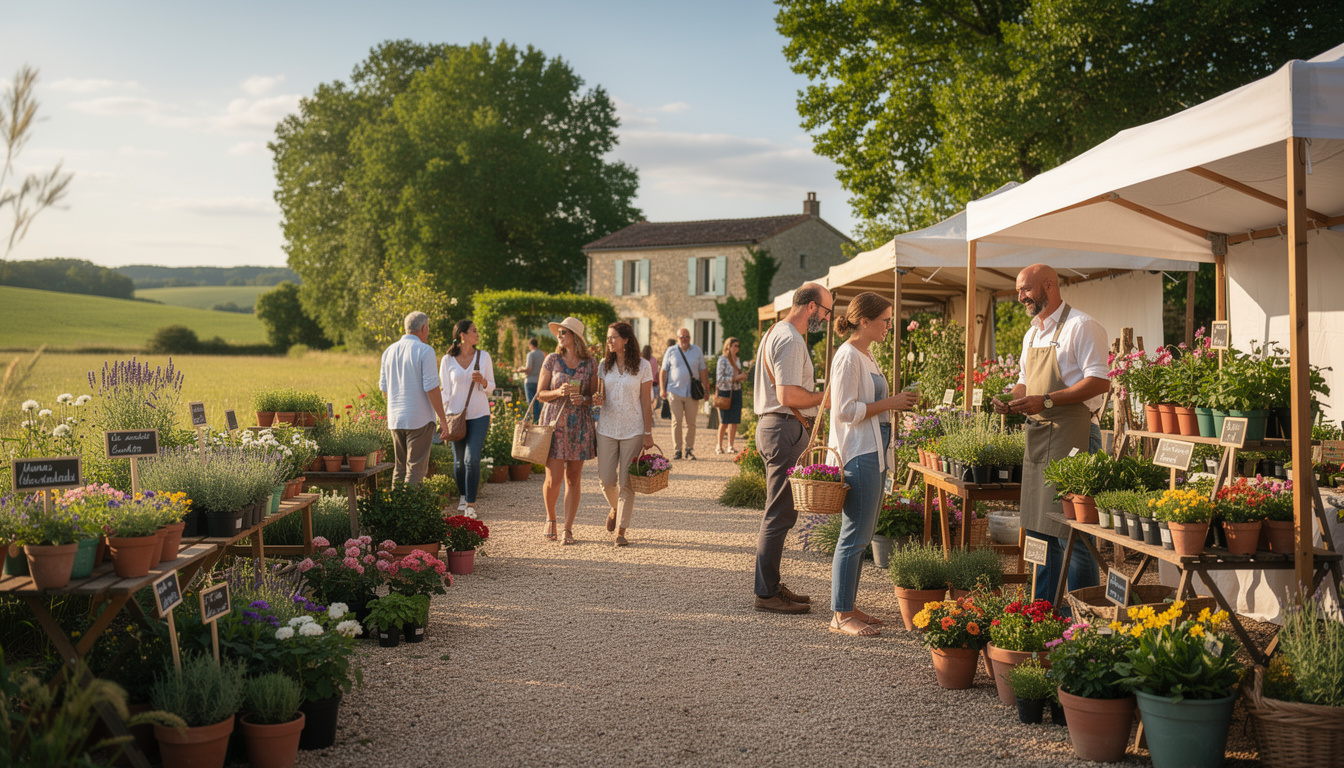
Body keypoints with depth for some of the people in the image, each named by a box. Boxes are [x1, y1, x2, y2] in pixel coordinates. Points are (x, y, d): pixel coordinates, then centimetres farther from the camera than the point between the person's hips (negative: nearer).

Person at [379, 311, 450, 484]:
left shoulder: (389, 351, 10)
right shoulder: (424, 350, -10)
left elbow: (384, 388, 15)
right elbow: (431, 387, -15)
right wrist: (443, 419, -10)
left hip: (395, 419, 6)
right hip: (419, 418, -6)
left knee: (400, 468, 14)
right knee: (416, 468, -3)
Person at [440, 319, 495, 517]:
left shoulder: (483, 356, 4)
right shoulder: (448, 360, 1)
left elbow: (491, 388, 9)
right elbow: (444, 390, 5)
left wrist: (483, 381, -13)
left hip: (479, 415, 0)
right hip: (456, 416, 0)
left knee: (472, 459, -12)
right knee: (459, 461, 8)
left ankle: (471, 505, -8)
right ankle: (463, 496, 31)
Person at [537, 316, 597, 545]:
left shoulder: (589, 363, 4)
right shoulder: (552, 360, 3)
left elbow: (595, 396, 10)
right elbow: (540, 394, 4)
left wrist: (583, 399, -12)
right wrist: (558, 392, -15)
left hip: (580, 425, 1)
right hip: (555, 421, -1)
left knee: (573, 479, 2)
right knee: (554, 479, -5)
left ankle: (568, 528, 9)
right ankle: (550, 518, 22)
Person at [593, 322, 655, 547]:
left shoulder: (642, 366, -3)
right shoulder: (604, 365, 7)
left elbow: (646, 402, -2)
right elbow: (602, 397, 13)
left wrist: (648, 434, -6)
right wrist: (598, 400, -11)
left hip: (633, 430, -3)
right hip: (607, 428, 3)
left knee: (626, 482, -2)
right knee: (606, 480, 1)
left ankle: (621, 531, 5)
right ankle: (615, 508, 33)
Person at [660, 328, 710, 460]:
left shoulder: (697, 351, 10)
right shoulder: (671, 351, 6)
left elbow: (703, 371, 13)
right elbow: (664, 371, 9)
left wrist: (705, 389, 8)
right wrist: (663, 389, 2)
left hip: (692, 393, 1)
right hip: (675, 391, -1)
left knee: (691, 423, 1)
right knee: (677, 421, -4)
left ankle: (689, 449, 9)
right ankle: (677, 450, 3)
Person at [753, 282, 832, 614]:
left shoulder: (776, 334, 19)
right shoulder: (790, 340, -15)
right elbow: (788, 395, -23)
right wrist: (825, 397, -9)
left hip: (773, 426, 11)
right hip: (786, 429, -11)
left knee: (780, 511, 16)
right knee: (781, 513, -7)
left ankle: (770, 585, 23)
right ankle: (767, 593, -3)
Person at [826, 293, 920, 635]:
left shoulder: (866, 356, 17)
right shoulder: (848, 356, -13)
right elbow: (845, 410, -19)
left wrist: (897, 401, 9)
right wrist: (890, 404, -15)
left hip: (873, 453, 10)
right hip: (858, 454, -10)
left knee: (861, 535, 12)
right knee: (855, 536, -7)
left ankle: (848, 607, 19)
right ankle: (841, 615, -1)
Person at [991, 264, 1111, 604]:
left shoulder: (1081, 327, -8)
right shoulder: (1032, 334, 19)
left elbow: (1099, 381, -16)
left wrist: (1046, 401, -21)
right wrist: (1010, 400, 5)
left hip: (1069, 435, -9)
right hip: (1036, 436, 9)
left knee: (1071, 531, -8)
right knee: (1037, 527, 12)